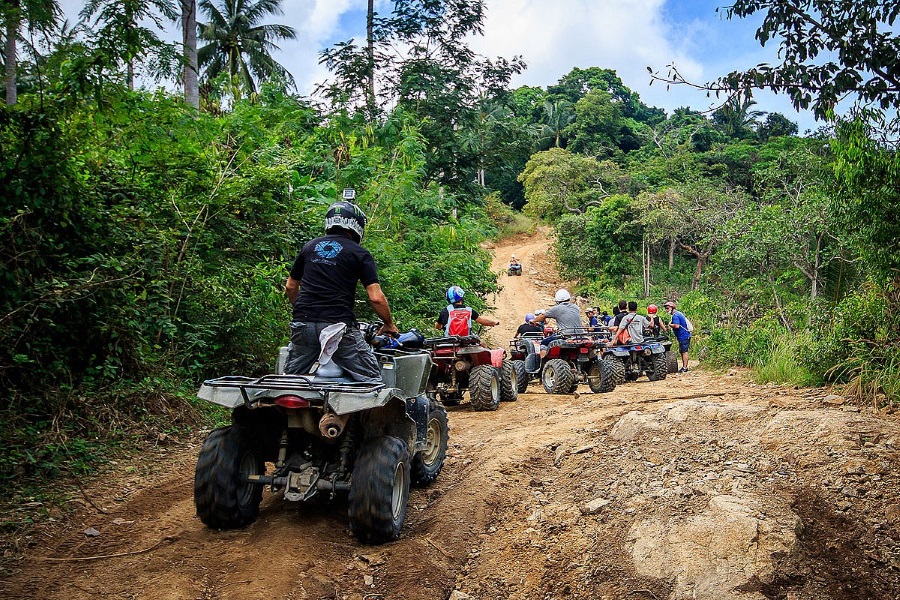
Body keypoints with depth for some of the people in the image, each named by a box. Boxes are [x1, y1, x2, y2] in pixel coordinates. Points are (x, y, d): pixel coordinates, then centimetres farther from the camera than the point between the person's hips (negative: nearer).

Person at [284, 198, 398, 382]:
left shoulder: (309, 247, 16)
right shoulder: (360, 254, 2)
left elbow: (290, 287, 21)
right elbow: (375, 297, -6)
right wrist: (389, 324, 9)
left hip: (302, 324, 5)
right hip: (339, 325, -4)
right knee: (372, 381, 1)